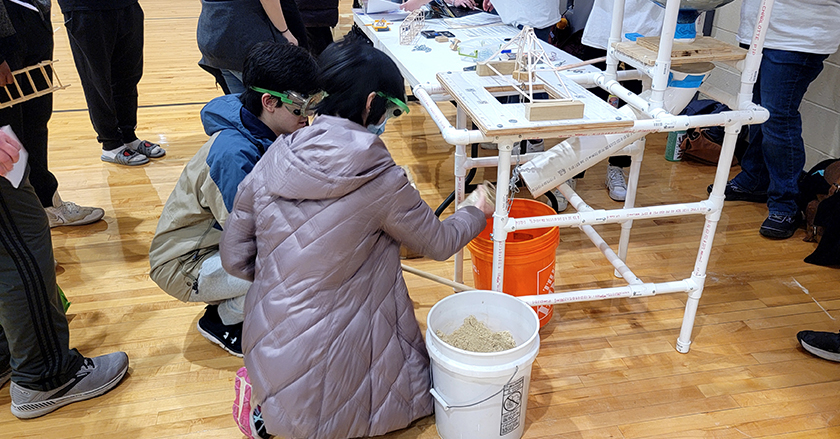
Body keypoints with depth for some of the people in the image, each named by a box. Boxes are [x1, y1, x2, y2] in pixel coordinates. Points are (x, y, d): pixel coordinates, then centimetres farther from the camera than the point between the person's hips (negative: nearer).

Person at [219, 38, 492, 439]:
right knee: (420, 392, 20)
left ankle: (272, 405, 13)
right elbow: (438, 243, 0)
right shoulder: (379, 179, -18)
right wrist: (477, 213, 19)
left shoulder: (276, 158, -5)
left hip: (267, 350, 6)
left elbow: (234, 258, 1)